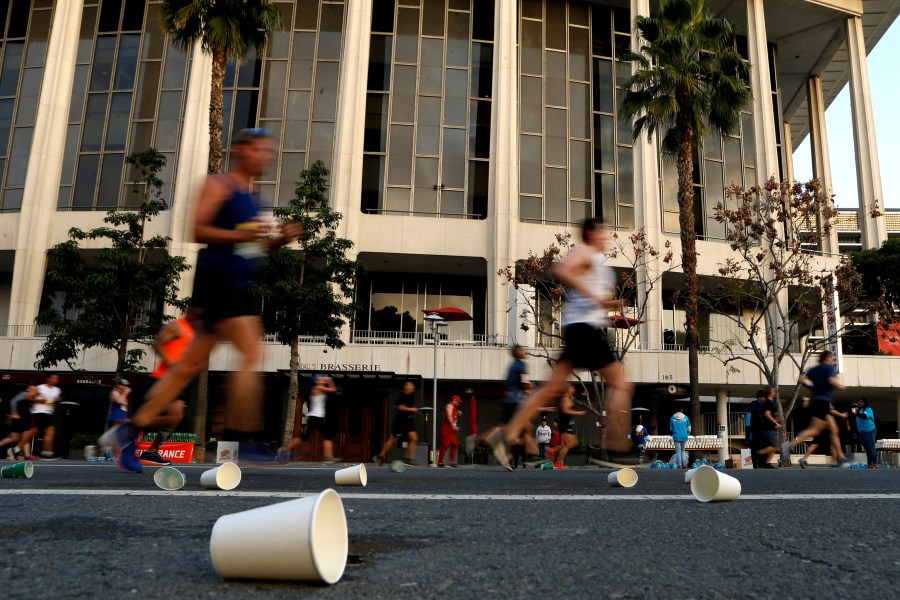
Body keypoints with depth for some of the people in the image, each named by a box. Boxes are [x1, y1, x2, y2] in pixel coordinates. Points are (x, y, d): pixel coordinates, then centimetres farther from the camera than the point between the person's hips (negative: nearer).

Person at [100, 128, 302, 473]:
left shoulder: (252, 196, 24)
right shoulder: (218, 185, -2)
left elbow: (254, 250, 27)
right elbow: (196, 230, -12)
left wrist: (281, 240, 9)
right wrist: (240, 235, -21)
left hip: (238, 285, 9)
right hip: (218, 277, -9)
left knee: (191, 365, 8)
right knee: (252, 355, -15)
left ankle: (128, 433, 15)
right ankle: (240, 439, -11)